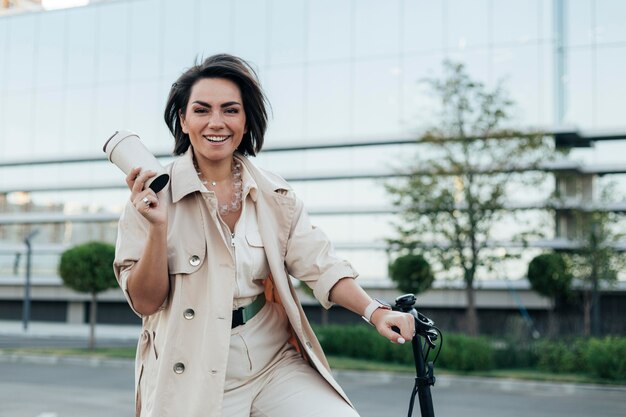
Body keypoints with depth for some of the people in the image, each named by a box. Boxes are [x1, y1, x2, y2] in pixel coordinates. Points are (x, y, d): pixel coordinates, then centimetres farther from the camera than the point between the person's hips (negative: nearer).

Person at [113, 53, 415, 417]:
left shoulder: (274, 195, 5)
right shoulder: (153, 196, -6)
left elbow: (319, 264, 0)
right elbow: (145, 302, -7)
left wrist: (374, 310, -16)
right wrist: (157, 225, -22)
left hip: (277, 366, 3)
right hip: (195, 379, -3)